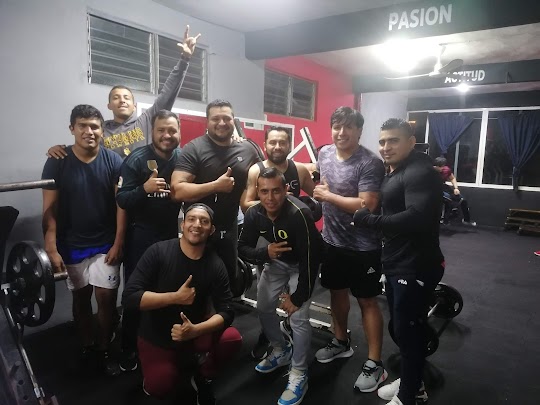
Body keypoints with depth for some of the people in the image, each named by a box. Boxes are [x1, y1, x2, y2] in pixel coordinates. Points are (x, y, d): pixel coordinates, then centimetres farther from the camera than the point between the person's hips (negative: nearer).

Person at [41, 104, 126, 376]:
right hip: (72, 246, 1)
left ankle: (104, 350, 21)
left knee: (106, 296, 1)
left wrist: (118, 243, -9)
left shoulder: (113, 161, -7)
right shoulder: (56, 163, -7)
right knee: (80, 298, 14)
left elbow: (122, 203, -7)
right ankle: (86, 347, 34)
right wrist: (51, 249, -12)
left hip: (106, 244, 0)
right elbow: (50, 209, -7)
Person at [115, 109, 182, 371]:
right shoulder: (136, 160, -12)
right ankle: (129, 349, 25)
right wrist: (144, 188, -33)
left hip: (172, 235, 4)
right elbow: (121, 200, -17)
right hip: (141, 237, -3)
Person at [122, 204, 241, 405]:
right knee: (160, 388, -21)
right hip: (156, 336, -1)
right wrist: (175, 297, -29)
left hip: (196, 331, 2)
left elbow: (226, 312, -16)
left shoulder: (216, 265, -13)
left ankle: (202, 377, 8)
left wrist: (195, 330, -33)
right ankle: (176, 370, 16)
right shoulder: (158, 252, -18)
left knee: (232, 338, -23)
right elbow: (130, 296, -23)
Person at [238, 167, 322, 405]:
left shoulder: (299, 214, -36)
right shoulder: (254, 213, -18)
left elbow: (310, 259, -31)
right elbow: (242, 248, -10)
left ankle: (299, 375, 6)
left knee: (298, 318, -15)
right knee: (263, 308, 10)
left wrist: (298, 297, -23)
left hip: (301, 264, -6)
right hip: (276, 261, 6)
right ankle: (281, 351, 36)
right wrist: (265, 253, -33)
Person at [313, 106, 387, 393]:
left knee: (367, 301, 5)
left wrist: (328, 196, -20)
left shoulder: (370, 163, -20)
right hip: (332, 240, 7)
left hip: (362, 246, -7)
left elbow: (367, 206, -28)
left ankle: (374, 364, 19)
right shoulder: (325, 153, 3)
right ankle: (341, 342, 42)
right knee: (337, 291, 20)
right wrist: (317, 188, 6)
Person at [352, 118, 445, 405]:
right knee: (400, 327, 21)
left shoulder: (419, 172, -19)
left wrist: (371, 221, -28)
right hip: (397, 264, 10)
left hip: (416, 268, -10)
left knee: (409, 331, 3)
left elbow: (417, 218, -32)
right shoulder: (393, 172, 14)